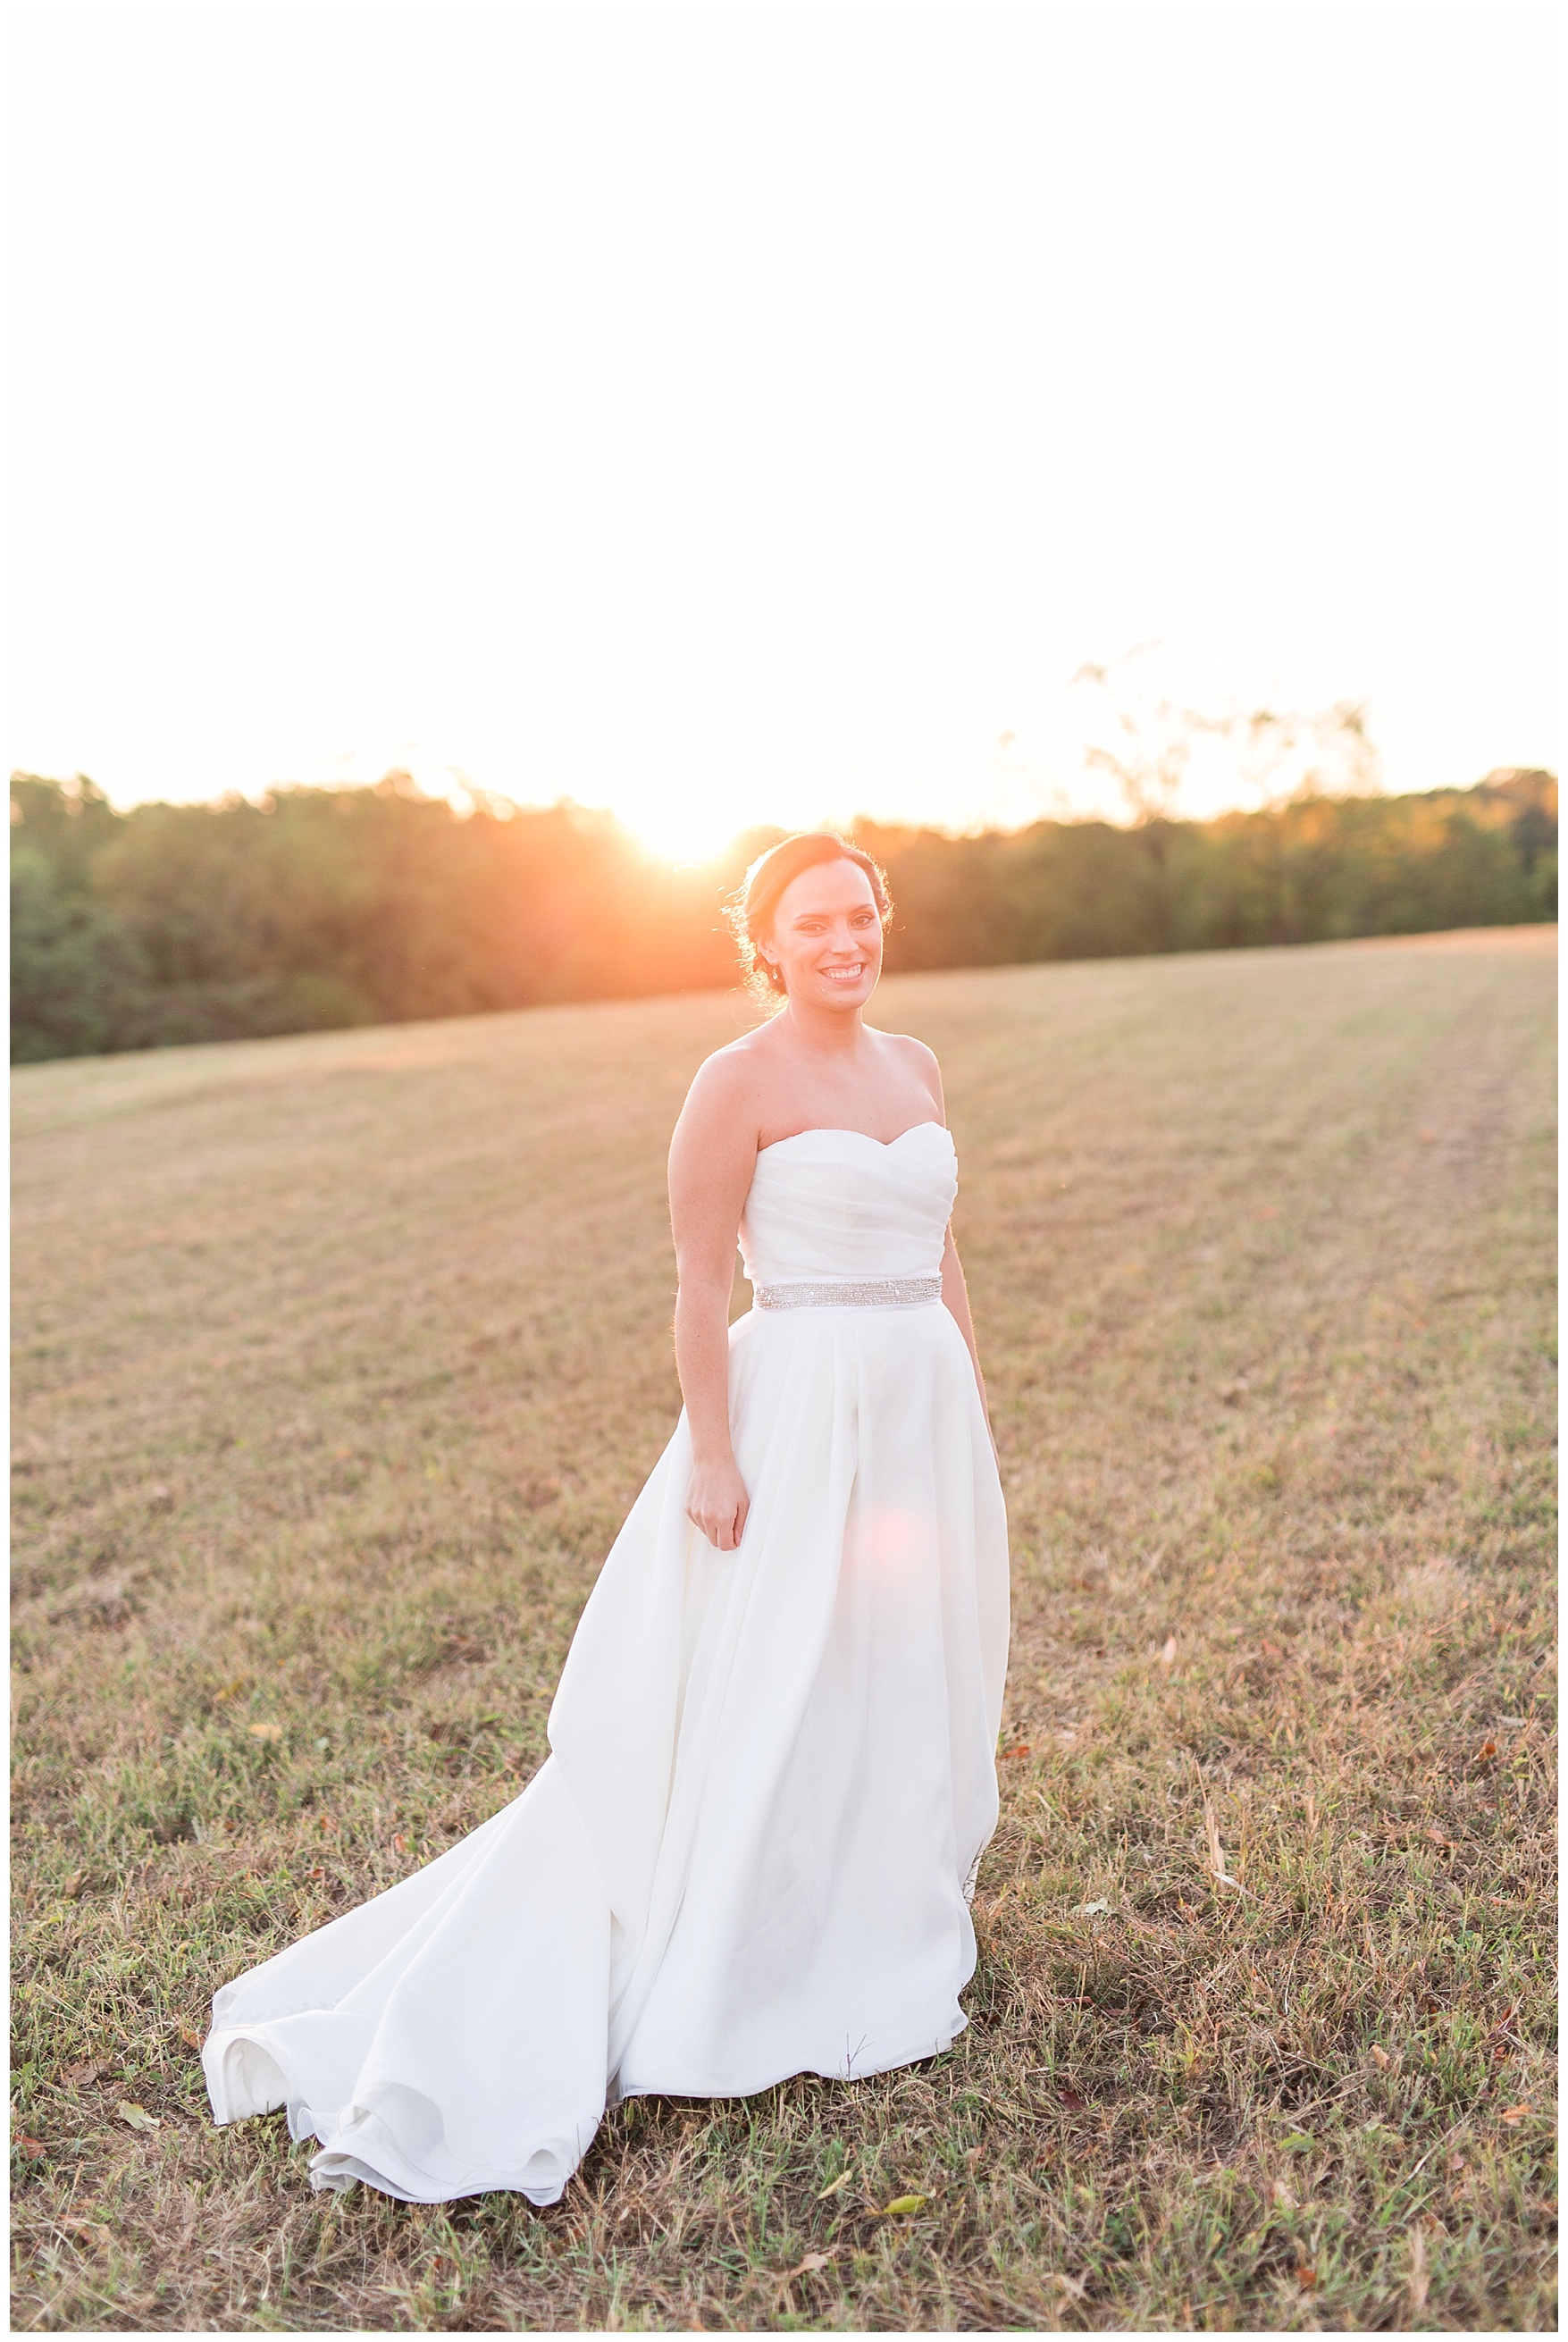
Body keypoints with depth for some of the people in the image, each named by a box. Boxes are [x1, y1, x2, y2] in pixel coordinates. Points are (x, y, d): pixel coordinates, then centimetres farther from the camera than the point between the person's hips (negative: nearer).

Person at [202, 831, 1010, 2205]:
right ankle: (726, 1992, 22)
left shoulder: (917, 1068, 10)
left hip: (922, 1409, 7)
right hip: (799, 1414, -7)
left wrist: (975, 1412, 15)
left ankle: (886, 1936, 39)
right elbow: (703, 1283, -12)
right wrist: (712, 1456, -15)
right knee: (768, 1704, 2)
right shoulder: (739, 1082, -10)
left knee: (908, 1686, 17)